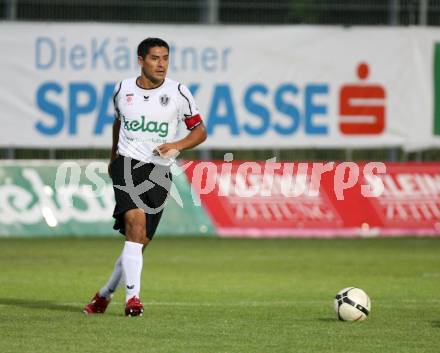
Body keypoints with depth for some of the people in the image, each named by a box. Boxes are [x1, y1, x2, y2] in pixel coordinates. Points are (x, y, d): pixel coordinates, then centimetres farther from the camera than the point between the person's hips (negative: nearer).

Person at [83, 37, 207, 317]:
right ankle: (133, 297, -29)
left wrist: (177, 145, -12)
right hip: (128, 165, -1)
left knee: (141, 241, 1)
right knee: (136, 221, -26)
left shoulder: (177, 92, 1)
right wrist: (114, 157, 33)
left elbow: (200, 131, 6)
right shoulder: (123, 90, 6)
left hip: (159, 172, 1)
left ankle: (106, 293, 25)